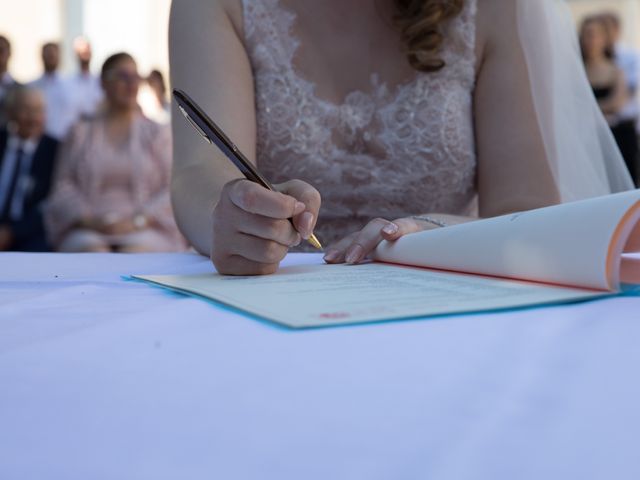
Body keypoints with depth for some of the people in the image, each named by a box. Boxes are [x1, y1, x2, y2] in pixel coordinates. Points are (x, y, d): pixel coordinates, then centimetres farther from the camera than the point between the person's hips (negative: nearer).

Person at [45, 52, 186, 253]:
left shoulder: (157, 133, 14)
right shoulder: (81, 132, 16)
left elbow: (174, 189, 4)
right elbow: (63, 186, 9)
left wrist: (138, 221, -11)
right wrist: (88, 219, -10)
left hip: (144, 230, 0)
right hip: (88, 231, 0)